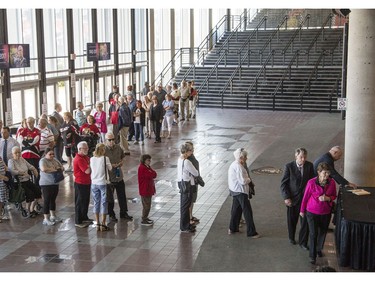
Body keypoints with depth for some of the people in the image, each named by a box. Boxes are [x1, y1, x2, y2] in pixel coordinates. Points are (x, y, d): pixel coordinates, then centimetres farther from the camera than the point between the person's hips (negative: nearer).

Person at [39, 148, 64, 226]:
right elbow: (44, 169, -31)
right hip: (46, 184, -7)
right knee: (47, 201, -2)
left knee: (53, 200, 18)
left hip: (55, 183, 7)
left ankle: (53, 216, 30)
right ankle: (46, 219, 4)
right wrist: (54, 169, -21)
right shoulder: (43, 160, -12)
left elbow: (62, 167, 15)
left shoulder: (55, 160, 12)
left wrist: (60, 168, -9)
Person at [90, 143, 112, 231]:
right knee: (104, 203, 4)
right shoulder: (105, 158, -13)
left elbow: (91, 168, 10)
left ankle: (97, 224, 15)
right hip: (103, 183, -4)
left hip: (94, 183, 4)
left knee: (96, 203, 12)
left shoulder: (92, 159, -2)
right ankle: (103, 224, 5)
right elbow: (110, 168, 0)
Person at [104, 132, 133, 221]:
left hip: (119, 176, 5)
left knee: (122, 196, 13)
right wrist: (110, 165, -22)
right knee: (109, 197, 10)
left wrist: (122, 162, -3)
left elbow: (123, 156, 17)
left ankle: (123, 213, 28)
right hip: (108, 177, -5)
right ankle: (111, 214, 26)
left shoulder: (118, 148, 1)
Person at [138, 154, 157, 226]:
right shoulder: (142, 168, -19)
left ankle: (145, 218, 28)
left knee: (148, 205, 17)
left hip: (149, 189, 9)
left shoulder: (147, 167, 12)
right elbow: (152, 175, -25)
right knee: (146, 206, -2)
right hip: (144, 190, -9)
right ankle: (143, 220, 7)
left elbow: (154, 175, 7)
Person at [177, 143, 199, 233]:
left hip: (181, 183, 10)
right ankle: (184, 227, 9)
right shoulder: (186, 162, -22)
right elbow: (196, 173, -15)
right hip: (186, 184, -10)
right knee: (185, 205, 0)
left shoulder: (180, 159, 6)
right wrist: (197, 173, 6)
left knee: (184, 205, 19)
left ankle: (186, 223, 32)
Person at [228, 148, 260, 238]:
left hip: (234, 190, 10)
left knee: (236, 209, 21)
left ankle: (232, 228, 31)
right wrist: (249, 179, -5)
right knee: (247, 211, -3)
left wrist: (247, 179, 5)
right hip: (240, 192, -10)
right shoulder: (238, 167, -23)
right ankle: (251, 232, 2)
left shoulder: (233, 165, 9)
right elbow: (243, 181, -24)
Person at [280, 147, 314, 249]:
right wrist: (286, 197, -13)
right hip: (292, 198, -1)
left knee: (305, 221, 1)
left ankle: (303, 242, 15)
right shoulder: (289, 166, -11)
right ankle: (291, 238, 39)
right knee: (292, 220, 16)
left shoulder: (309, 166, -4)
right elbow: (283, 183, -7)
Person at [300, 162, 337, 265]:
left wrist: (328, 198, -19)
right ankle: (312, 255, 14)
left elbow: (334, 196, 4)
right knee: (313, 234, -1)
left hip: (326, 212, 3)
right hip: (312, 212, -3)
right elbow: (305, 197, -7)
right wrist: (302, 210, 4)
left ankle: (319, 249, 44)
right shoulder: (311, 183, -20)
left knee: (323, 232, 19)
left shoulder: (332, 182, -11)